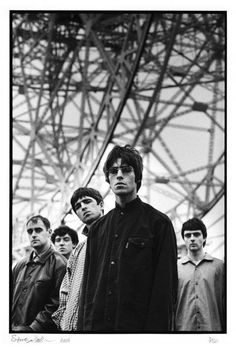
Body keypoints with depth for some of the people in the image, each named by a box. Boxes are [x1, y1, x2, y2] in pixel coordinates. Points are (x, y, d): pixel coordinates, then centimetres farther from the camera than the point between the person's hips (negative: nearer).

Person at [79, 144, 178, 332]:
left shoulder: (159, 223, 1)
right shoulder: (98, 227, 16)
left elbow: (166, 286, -6)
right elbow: (89, 282, 16)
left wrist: (156, 329, -15)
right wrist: (86, 325, 5)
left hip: (138, 326, -4)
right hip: (97, 325, 4)